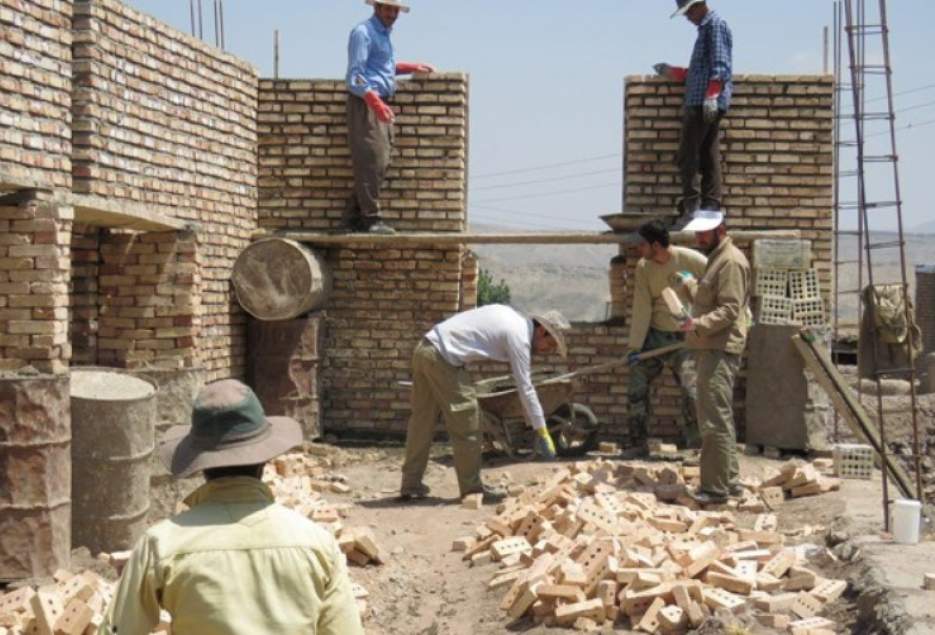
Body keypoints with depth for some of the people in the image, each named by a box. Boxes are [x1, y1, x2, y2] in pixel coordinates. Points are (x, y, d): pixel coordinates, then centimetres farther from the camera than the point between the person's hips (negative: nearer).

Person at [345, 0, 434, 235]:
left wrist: (413, 67, 27)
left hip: (381, 104, 10)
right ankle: (370, 218, -10)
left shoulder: (384, 34, 20)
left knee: (381, 162, 7)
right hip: (365, 104, -10)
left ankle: (354, 214, 11)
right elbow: (356, 74, -16)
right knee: (371, 162, -11)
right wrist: (376, 103, -25)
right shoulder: (363, 32, -8)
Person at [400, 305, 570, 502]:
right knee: (466, 422, -1)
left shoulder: (513, 319, 16)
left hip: (424, 349, 10)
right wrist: (542, 431, -7)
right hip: (442, 358, -10)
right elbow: (525, 388, -11)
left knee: (422, 419, 13)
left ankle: (411, 485, 19)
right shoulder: (518, 336, -11)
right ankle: (471, 487, 7)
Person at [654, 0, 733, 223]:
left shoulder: (715, 25, -5)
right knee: (708, 156, 7)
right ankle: (711, 205, 7)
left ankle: (691, 204, -16)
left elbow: (720, 66, -16)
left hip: (704, 104, -10)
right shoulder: (706, 27, 24)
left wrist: (711, 95, -25)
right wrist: (672, 72, 30)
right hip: (699, 102, 10)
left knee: (687, 154, -13)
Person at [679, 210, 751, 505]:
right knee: (720, 418, 17)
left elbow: (729, 309, -22)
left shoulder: (731, 261, -13)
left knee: (715, 419, -11)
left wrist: (700, 323, -32)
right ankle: (729, 480, 25)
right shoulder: (716, 258, 20)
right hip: (711, 348, 11)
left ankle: (716, 487, -10)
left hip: (720, 350, -11)